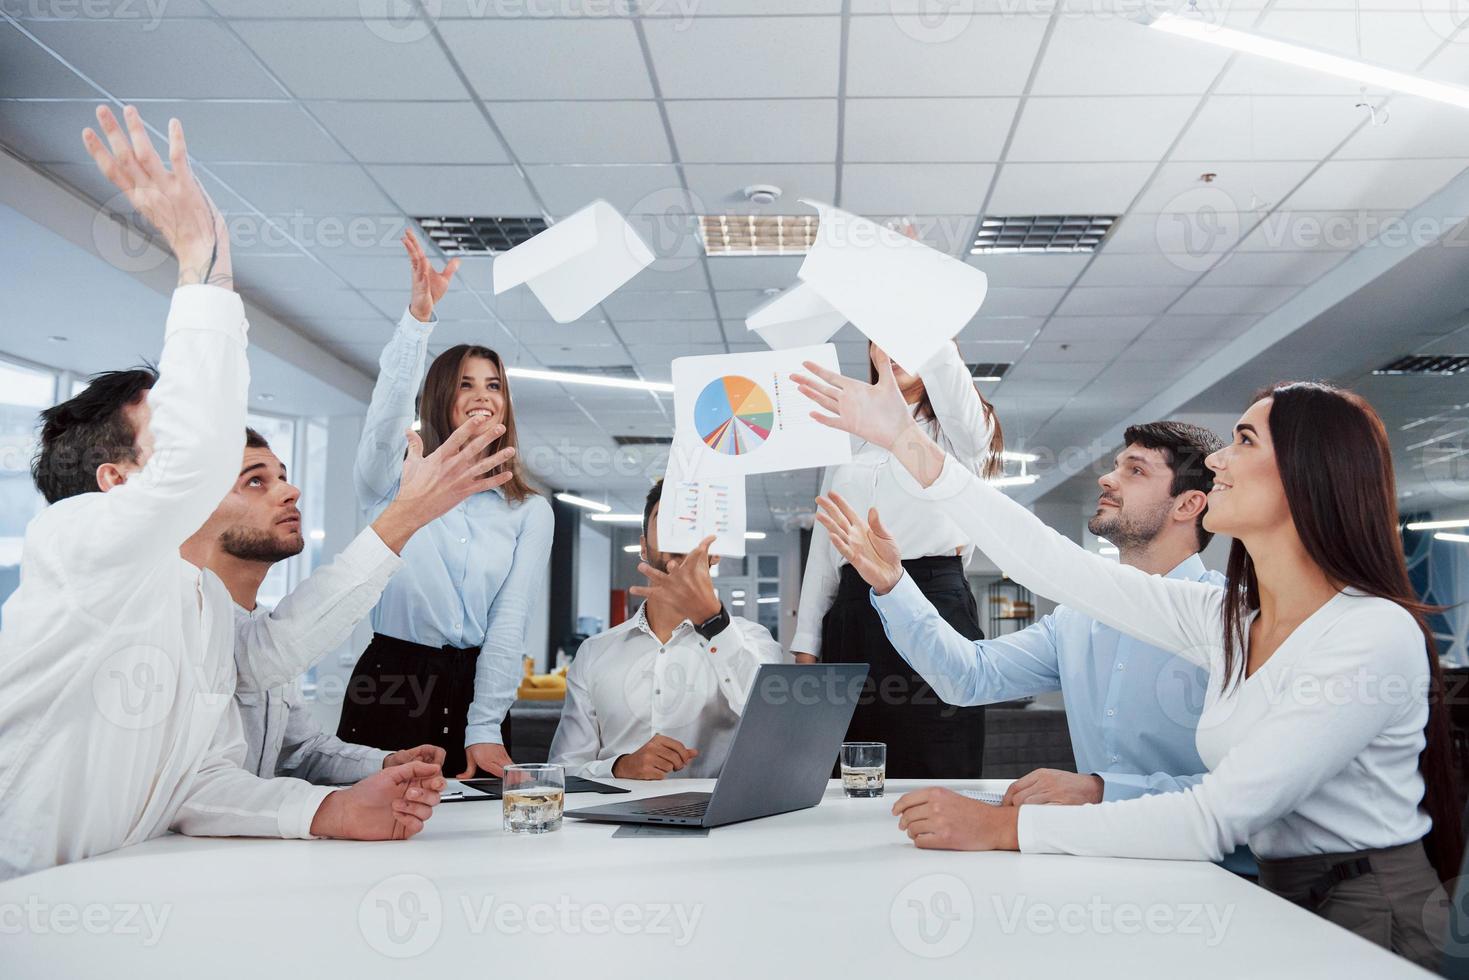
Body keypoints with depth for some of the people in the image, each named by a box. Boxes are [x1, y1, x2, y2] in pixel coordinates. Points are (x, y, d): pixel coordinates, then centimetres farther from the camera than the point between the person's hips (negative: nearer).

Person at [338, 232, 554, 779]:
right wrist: (419, 316, -32)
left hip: (475, 690, 2)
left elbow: (510, 622, -1)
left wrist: (484, 729, -11)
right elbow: (388, 412, -18)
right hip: (388, 682, -1)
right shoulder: (396, 479, 4)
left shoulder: (530, 511, 7)